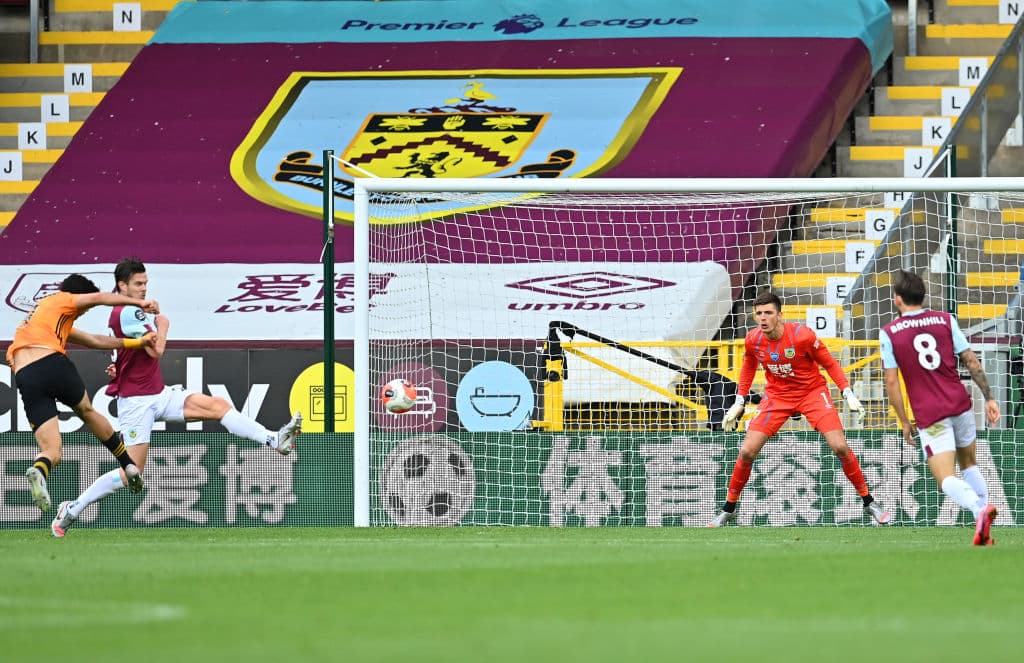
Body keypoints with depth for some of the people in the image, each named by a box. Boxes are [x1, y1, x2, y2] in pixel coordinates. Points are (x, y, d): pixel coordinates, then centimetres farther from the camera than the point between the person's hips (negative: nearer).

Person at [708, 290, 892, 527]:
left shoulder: (802, 335, -22)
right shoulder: (753, 339, -11)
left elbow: (829, 363, -9)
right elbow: (748, 368, 11)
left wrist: (848, 393, -15)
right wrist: (739, 402, 9)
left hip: (812, 392, -3)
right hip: (777, 396, 3)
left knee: (840, 447, -15)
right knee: (747, 452, -8)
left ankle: (869, 502, 3)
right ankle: (728, 509, 11)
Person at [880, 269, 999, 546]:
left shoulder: (888, 333, -2)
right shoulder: (946, 320, 5)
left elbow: (891, 381, -3)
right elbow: (972, 362, 4)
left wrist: (904, 422, 5)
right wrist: (989, 398, 11)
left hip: (929, 416, -4)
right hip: (960, 405, 4)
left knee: (946, 478, -6)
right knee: (969, 464, 23)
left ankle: (980, 510, -36)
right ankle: (985, 531, 15)